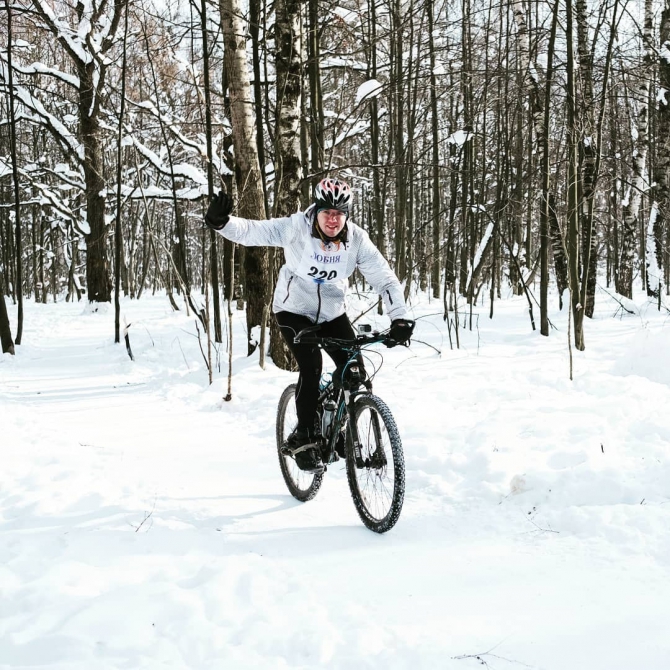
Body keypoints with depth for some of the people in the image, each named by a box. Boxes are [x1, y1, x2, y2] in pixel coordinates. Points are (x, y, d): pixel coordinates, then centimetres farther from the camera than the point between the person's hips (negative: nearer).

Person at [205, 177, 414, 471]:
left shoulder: (356, 239, -17)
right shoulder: (296, 228, -24)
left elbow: (384, 278, -17)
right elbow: (251, 231, -30)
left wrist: (399, 318, -29)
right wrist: (221, 222, -50)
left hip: (332, 313, 3)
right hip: (294, 310, -3)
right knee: (311, 367, -23)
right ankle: (303, 440, -7)